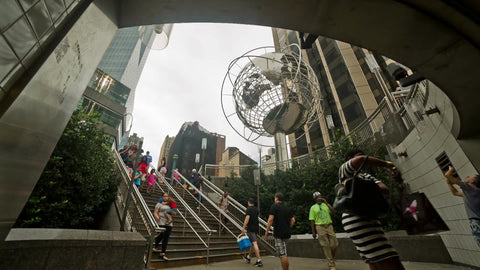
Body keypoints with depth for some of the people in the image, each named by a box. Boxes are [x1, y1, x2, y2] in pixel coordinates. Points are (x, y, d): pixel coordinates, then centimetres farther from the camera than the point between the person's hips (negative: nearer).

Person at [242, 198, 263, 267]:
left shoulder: (249, 209, -11)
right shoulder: (256, 209, 12)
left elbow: (247, 218, -21)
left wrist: (243, 228, -22)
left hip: (250, 228, -8)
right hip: (256, 228, 8)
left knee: (254, 243, -9)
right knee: (252, 243, 18)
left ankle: (259, 261, -10)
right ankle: (248, 257, 32)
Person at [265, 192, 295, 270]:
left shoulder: (274, 207, -8)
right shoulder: (287, 208, 12)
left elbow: (270, 219, -16)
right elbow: (293, 220, 12)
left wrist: (267, 231, -9)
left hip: (278, 234, -7)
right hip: (287, 233, 8)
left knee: (282, 254, -1)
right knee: (283, 253, 20)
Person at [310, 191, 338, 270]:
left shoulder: (326, 205, 10)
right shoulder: (313, 207, 2)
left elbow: (333, 211, -8)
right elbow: (312, 220, 1)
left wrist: (326, 203, -11)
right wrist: (313, 231, -2)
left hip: (329, 226, 3)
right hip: (320, 227, -3)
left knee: (334, 244, 2)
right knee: (326, 246, -1)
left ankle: (331, 258, 31)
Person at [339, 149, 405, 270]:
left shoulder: (367, 177, 27)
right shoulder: (344, 170, 1)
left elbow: (384, 189, 10)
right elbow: (360, 160, -19)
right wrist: (386, 164, -6)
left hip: (369, 220, 9)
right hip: (357, 221, -9)